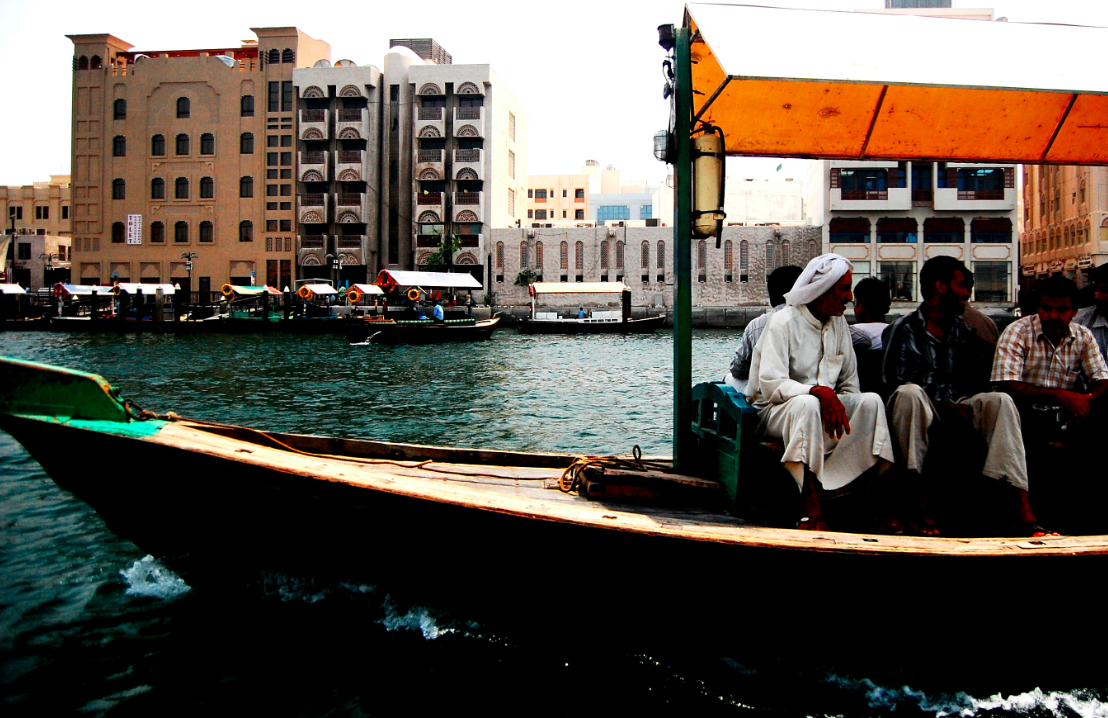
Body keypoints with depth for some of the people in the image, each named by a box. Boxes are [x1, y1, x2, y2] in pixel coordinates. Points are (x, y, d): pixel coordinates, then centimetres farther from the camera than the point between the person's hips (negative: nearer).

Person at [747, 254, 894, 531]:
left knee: (871, 401, -20)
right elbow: (771, 385, -21)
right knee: (807, 405, -39)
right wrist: (817, 391, -34)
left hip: (824, 408, 6)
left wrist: (843, 408, -8)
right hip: (774, 411, -6)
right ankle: (812, 513, -43)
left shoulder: (839, 323, 11)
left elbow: (850, 381, 12)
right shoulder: (783, 322, -11)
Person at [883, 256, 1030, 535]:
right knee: (909, 393, -36)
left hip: (955, 409, 4)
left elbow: (976, 384, 16)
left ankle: (1021, 507, -32)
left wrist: (959, 408, -9)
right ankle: (917, 498, -35)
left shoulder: (964, 331, 19)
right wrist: (946, 407, -19)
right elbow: (893, 382, -8)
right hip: (919, 409, -4)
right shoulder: (905, 328, 2)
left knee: (999, 400, -22)